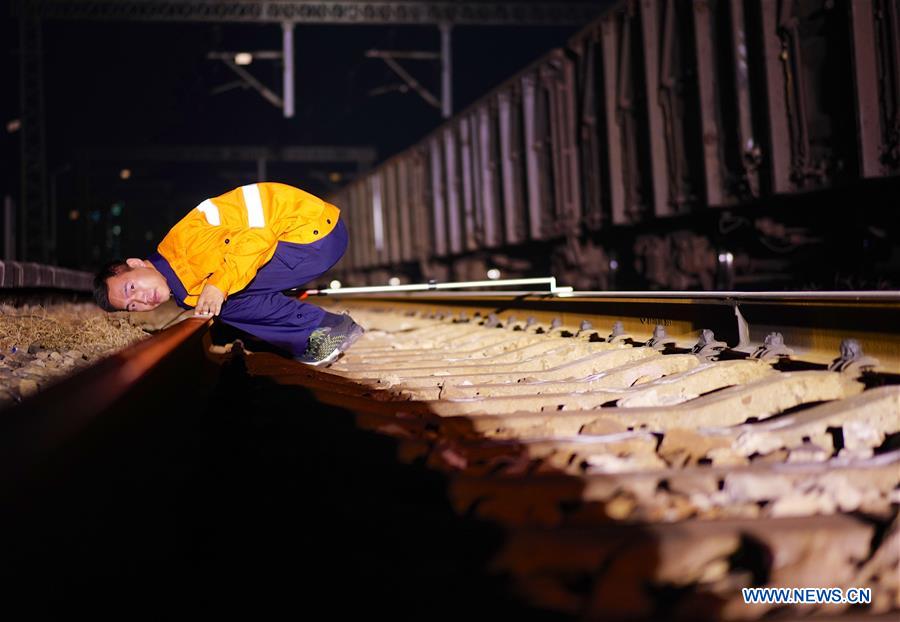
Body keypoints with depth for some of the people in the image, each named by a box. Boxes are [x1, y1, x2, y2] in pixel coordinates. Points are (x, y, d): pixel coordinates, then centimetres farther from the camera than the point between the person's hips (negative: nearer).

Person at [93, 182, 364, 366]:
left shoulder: (184, 240, -19)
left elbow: (257, 238, -25)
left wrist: (219, 285, -29)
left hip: (316, 227, -9)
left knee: (229, 298, -15)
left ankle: (330, 327, -8)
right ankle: (310, 344, 5)